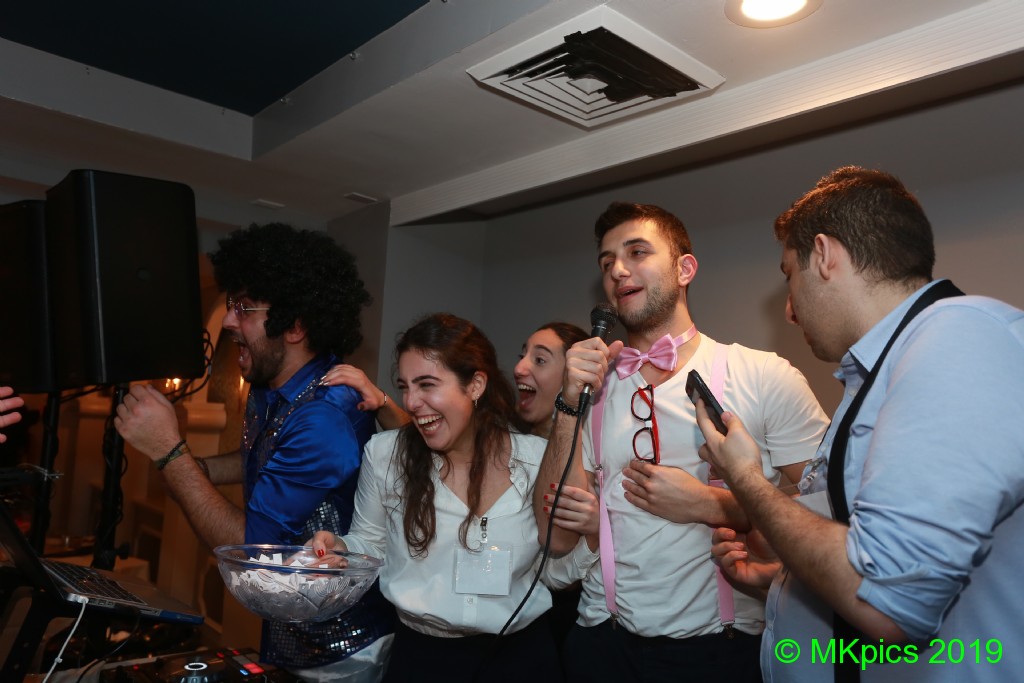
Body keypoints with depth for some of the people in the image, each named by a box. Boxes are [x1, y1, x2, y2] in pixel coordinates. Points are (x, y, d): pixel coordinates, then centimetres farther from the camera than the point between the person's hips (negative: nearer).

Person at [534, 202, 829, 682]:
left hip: (723, 644, -2)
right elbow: (558, 537, -6)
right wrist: (571, 404, -14)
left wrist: (707, 505, -18)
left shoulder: (765, 377, -8)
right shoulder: (591, 388, 0)